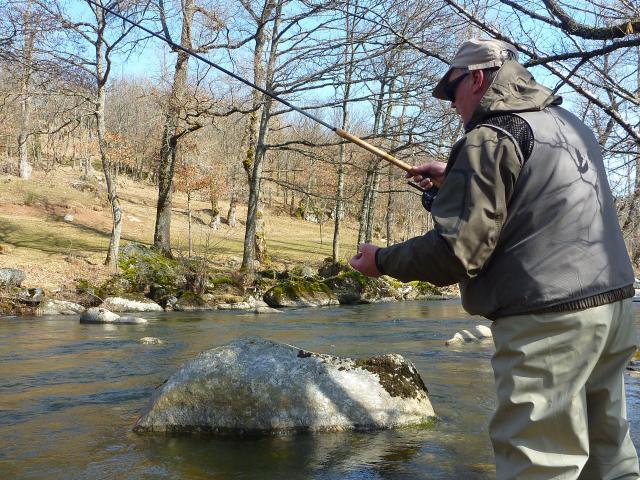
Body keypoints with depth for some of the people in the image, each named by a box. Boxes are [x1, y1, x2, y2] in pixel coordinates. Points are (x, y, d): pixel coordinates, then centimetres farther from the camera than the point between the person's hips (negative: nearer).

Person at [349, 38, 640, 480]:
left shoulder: (489, 139, -12)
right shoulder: (571, 125, 15)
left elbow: (457, 252, -17)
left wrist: (383, 261, -2)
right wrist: (455, 180, 27)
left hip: (548, 322, -9)